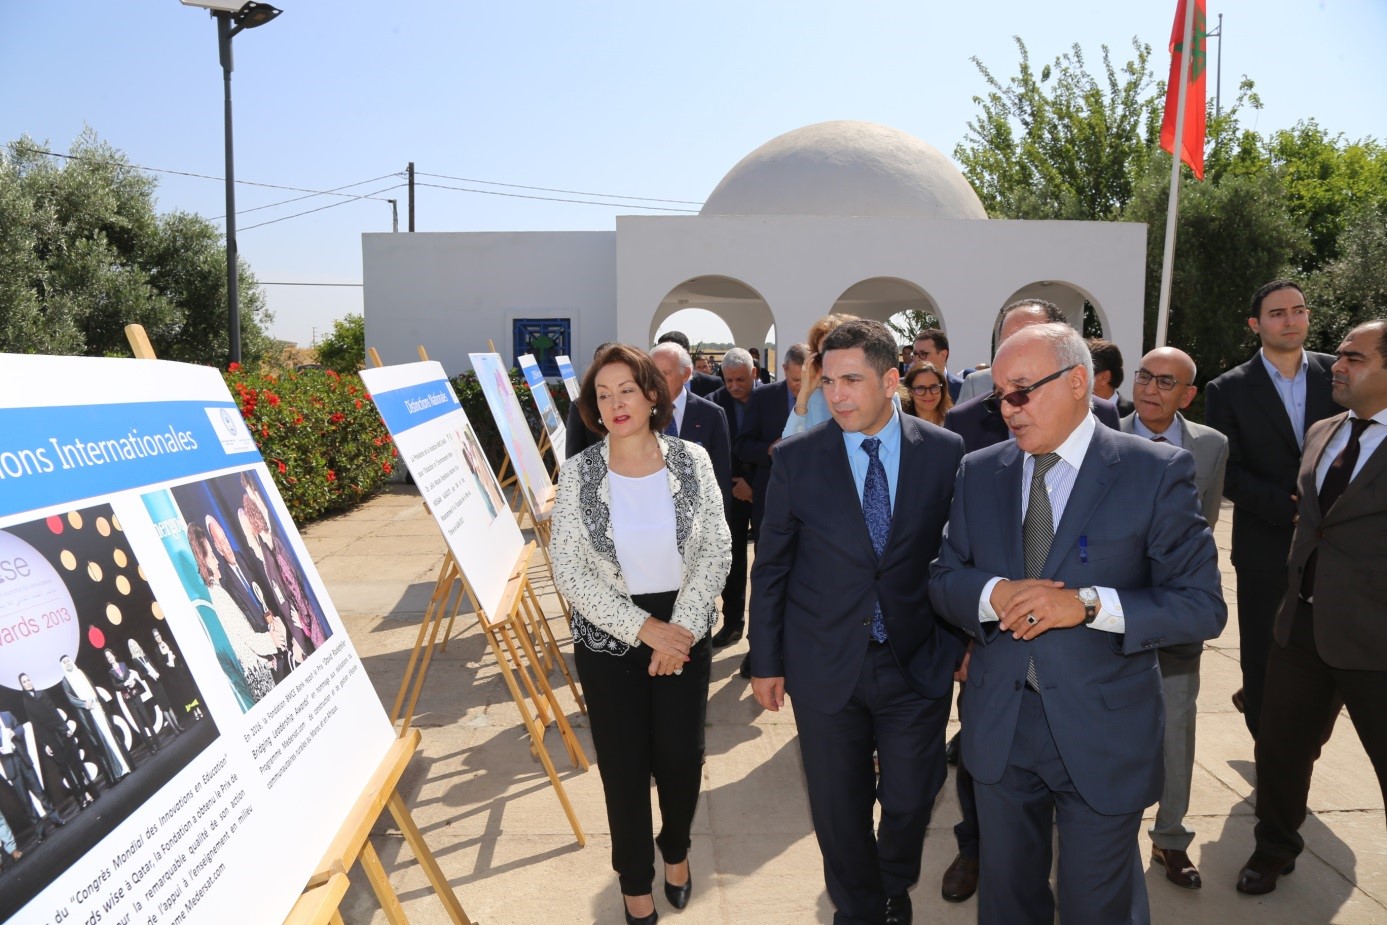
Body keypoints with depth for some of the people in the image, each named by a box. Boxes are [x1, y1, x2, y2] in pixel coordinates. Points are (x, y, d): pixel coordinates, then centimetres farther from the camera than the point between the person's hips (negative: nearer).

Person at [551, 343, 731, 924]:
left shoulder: (691, 460, -5)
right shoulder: (577, 472, -8)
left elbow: (718, 550, -5)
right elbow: (568, 571, -11)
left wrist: (681, 626, -15)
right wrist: (642, 627, -16)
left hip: (684, 632, 1)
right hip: (608, 641, -1)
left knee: (681, 758, 8)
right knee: (625, 766, 8)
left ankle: (676, 849, 42)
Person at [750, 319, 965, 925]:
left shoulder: (945, 453, -5)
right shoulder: (796, 458, -6)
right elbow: (770, 566, -1)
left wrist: (962, 638, 3)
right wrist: (766, 660, 1)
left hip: (918, 664, 0)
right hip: (826, 665, 0)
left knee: (910, 800, 12)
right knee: (838, 805, 12)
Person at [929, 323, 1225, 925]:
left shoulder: (1157, 472, -10)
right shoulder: (978, 472, 2)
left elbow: (1202, 605, -11)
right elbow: (943, 579, 4)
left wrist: (1088, 604, -25)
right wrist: (993, 596, -18)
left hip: (1102, 734, -3)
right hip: (999, 729, 4)